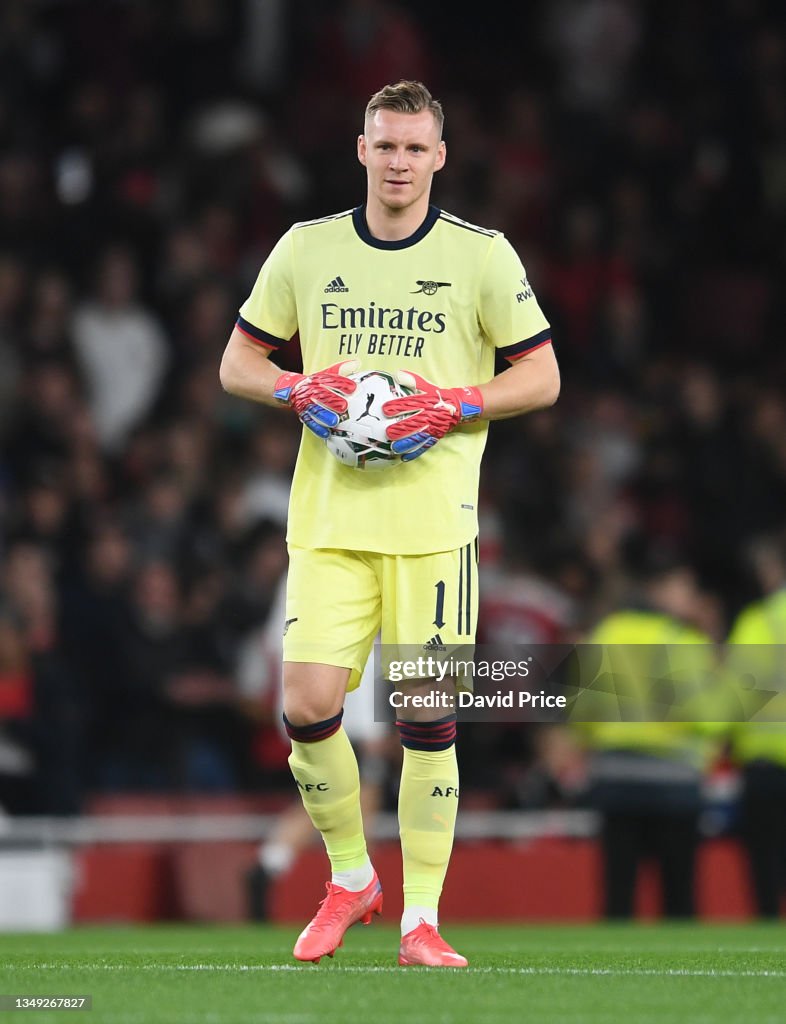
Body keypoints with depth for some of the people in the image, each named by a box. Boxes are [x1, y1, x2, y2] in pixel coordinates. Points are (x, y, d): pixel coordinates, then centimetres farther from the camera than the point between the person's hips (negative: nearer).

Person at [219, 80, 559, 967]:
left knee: (426, 716, -4)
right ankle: (349, 879, 15)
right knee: (308, 707, -8)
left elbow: (541, 375, 5)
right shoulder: (306, 249, 7)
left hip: (435, 519, -2)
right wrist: (299, 391, -6)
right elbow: (237, 361, 15)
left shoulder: (482, 256, 2)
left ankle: (421, 917, 5)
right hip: (329, 518, 2)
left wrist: (451, 408, -11)